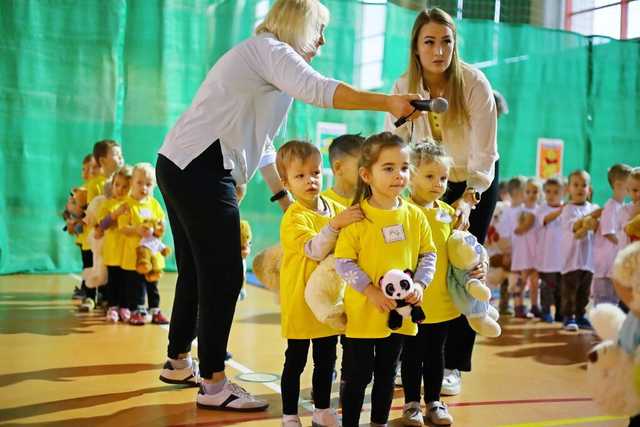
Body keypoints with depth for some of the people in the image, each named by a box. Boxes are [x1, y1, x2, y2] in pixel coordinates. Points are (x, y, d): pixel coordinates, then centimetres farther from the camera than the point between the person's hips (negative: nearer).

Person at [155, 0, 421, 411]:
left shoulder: (265, 60, 23)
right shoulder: (269, 49, -8)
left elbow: (257, 140, 26)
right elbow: (317, 89, -27)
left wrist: (284, 196, 26)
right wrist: (388, 102, -29)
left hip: (184, 168, 11)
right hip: (201, 172, -11)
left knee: (198, 270, 18)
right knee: (225, 275, -7)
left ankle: (179, 362, 32)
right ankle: (214, 386, 1)